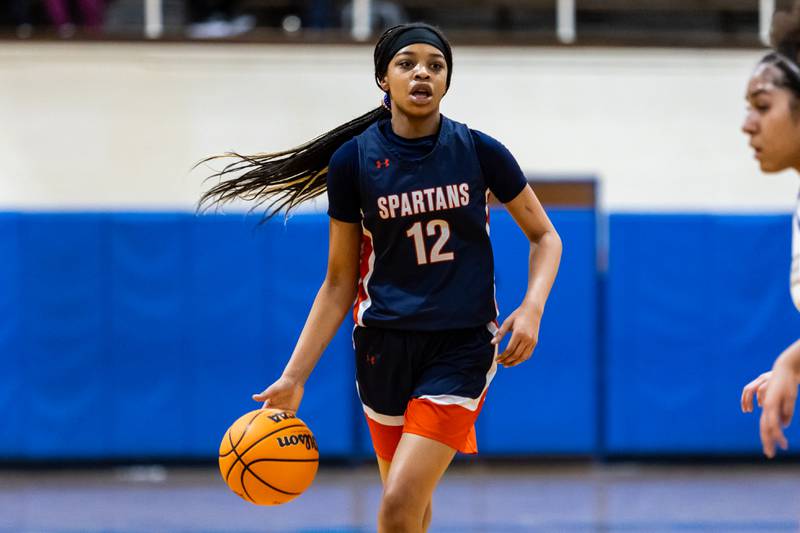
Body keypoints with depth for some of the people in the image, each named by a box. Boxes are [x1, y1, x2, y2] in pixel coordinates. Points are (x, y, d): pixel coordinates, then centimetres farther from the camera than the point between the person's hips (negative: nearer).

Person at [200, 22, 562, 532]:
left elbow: (545, 236, 6)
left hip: (463, 344, -2)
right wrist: (294, 376, -5)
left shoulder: (478, 151, -5)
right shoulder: (352, 161, -3)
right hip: (386, 345, 2)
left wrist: (532, 307, -13)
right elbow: (339, 283, 2)